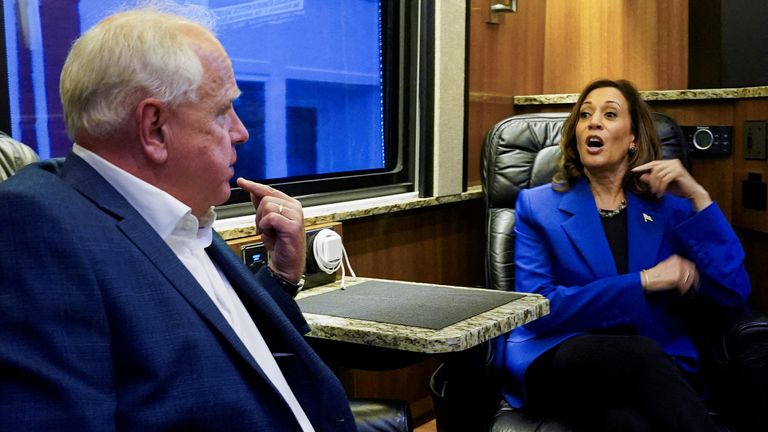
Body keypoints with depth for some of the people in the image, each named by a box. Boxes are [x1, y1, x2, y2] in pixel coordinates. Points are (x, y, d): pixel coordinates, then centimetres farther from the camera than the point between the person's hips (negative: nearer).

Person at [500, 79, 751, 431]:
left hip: (657, 365, 1)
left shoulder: (671, 206, 13)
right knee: (639, 353, -34)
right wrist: (643, 282, -10)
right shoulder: (538, 205, 8)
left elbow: (734, 293, 2)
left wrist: (698, 198, -7)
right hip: (560, 361, 0)